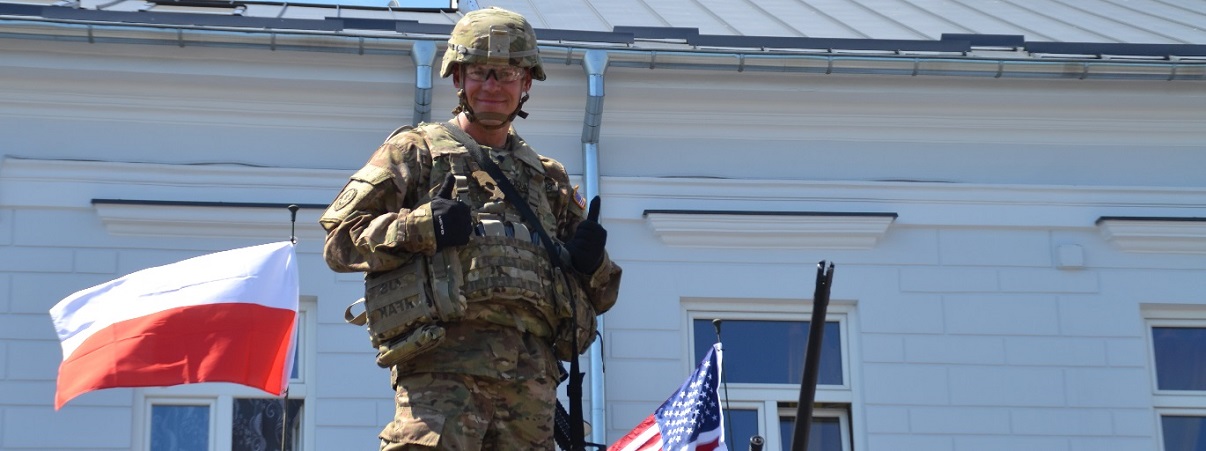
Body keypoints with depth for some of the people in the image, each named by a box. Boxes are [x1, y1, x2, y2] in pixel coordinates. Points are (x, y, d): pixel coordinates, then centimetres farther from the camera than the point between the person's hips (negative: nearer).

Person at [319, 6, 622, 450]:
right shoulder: (416, 151, 12)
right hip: (443, 364, -5)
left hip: (532, 376, 5)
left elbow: (600, 294, 28)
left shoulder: (548, 178, 26)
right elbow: (339, 238, 3)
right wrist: (420, 228, -12)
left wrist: (591, 262, 4)